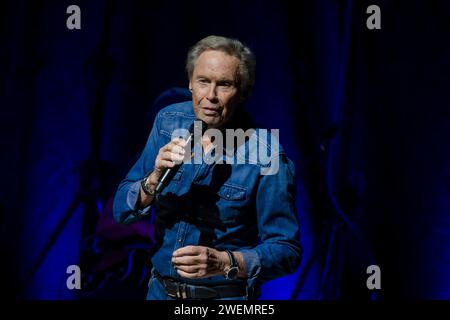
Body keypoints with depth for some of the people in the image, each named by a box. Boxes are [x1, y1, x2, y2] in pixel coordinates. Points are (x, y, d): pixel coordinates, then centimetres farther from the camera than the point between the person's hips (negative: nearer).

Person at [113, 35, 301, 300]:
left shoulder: (266, 156, -20)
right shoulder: (168, 122, -7)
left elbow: (287, 250, -16)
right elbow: (122, 211, -6)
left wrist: (225, 262, -32)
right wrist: (155, 178, -25)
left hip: (226, 296, -4)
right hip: (160, 290, 4)